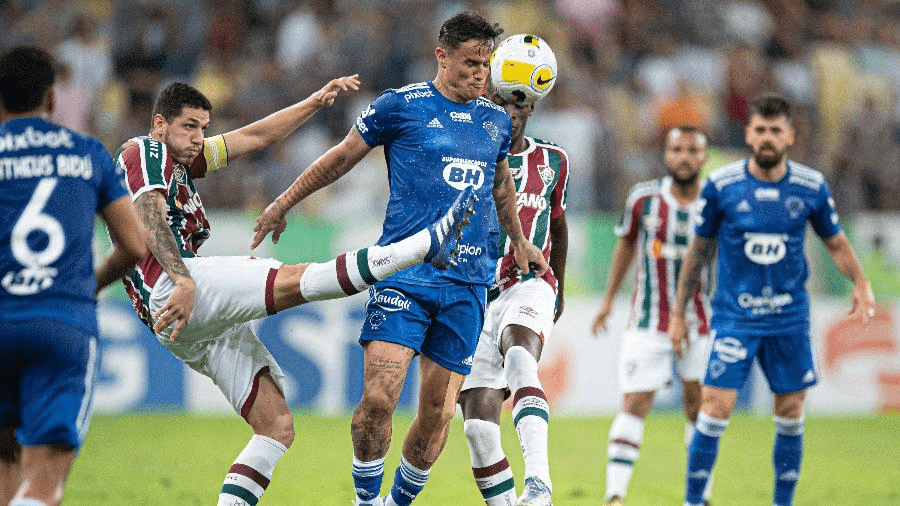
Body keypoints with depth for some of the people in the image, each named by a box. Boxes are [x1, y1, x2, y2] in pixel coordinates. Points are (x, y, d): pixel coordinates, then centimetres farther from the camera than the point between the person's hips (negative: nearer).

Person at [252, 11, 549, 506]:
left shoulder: (496, 121, 14)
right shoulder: (401, 106, 0)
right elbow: (343, 156, 11)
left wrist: (519, 242, 38)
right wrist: (283, 204, 14)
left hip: (468, 285, 4)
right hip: (404, 275, -4)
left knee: (438, 412, 1)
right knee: (379, 395, -16)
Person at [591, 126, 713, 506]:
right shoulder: (643, 198, -4)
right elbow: (626, 245, 12)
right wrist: (609, 299, 16)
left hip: (701, 321, 1)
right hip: (649, 325, -1)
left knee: (698, 407, 6)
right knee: (635, 404, -9)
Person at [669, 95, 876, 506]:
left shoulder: (812, 187, -2)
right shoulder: (721, 185, -6)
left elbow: (835, 242, 12)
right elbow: (698, 250, 5)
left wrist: (860, 283, -7)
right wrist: (678, 313, 7)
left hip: (790, 318, 2)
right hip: (734, 316, -2)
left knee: (791, 414, 6)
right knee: (716, 408, -11)